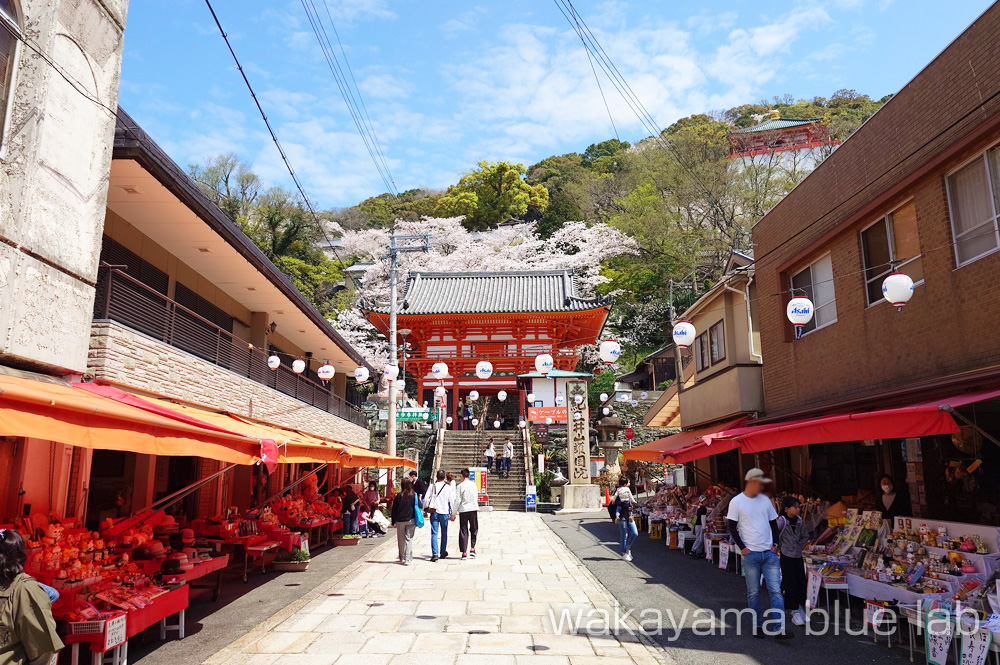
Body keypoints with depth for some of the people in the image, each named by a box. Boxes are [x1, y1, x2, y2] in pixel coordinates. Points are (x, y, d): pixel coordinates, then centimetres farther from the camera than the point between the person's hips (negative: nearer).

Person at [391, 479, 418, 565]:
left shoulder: (398, 496, -5)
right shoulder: (414, 495, -6)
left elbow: (394, 510, 0)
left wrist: (393, 522, 8)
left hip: (400, 521, 1)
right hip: (411, 520, -1)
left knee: (401, 540, 13)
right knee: (409, 539, 1)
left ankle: (402, 558, 25)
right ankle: (408, 559, -6)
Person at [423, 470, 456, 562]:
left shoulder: (432, 486, -1)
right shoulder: (448, 487, -2)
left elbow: (426, 499, -2)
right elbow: (452, 500, 1)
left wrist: (425, 510, 9)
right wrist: (452, 514, 10)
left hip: (434, 512, 0)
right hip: (444, 513, 0)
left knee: (434, 534, -1)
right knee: (444, 533, 14)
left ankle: (435, 554, -11)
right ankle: (443, 553, 23)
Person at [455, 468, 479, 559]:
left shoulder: (460, 486, -7)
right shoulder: (474, 484, 3)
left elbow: (458, 501, -8)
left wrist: (454, 513, -1)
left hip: (463, 510, -2)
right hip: (474, 509, 2)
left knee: (463, 531, 4)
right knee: (474, 529, 17)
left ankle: (464, 553, 2)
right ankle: (472, 548, 6)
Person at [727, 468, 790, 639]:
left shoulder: (765, 500, 8)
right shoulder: (737, 502, -5)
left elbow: (773, 523, 15)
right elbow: (732, 528, -5)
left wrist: (775, 544, 4)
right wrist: (742, 548, -10)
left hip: (769, 553, 3)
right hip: (750, 554, -3)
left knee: (775, 590, -2)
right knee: (753, 592, 6)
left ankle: (780, 629, -1)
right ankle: (757, 626, 19)